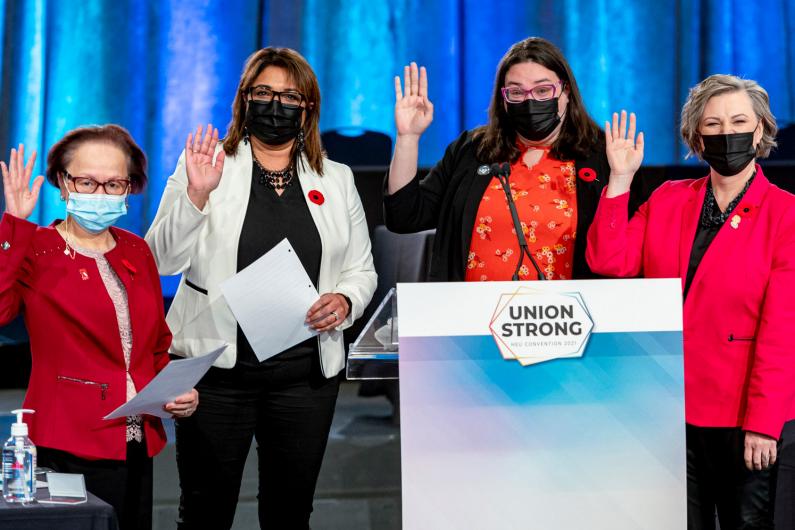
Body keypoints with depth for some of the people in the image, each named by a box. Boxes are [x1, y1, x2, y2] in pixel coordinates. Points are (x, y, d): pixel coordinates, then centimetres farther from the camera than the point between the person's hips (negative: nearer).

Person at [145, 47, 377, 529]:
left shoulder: (337, 179, 11)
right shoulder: (204, 164, 3)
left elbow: (362, 270, 14)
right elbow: (163, 259, -4)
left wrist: (344, 300, -8)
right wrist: (196, 196, -19)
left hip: (307, 372, 2)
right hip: (217, 366, -2)